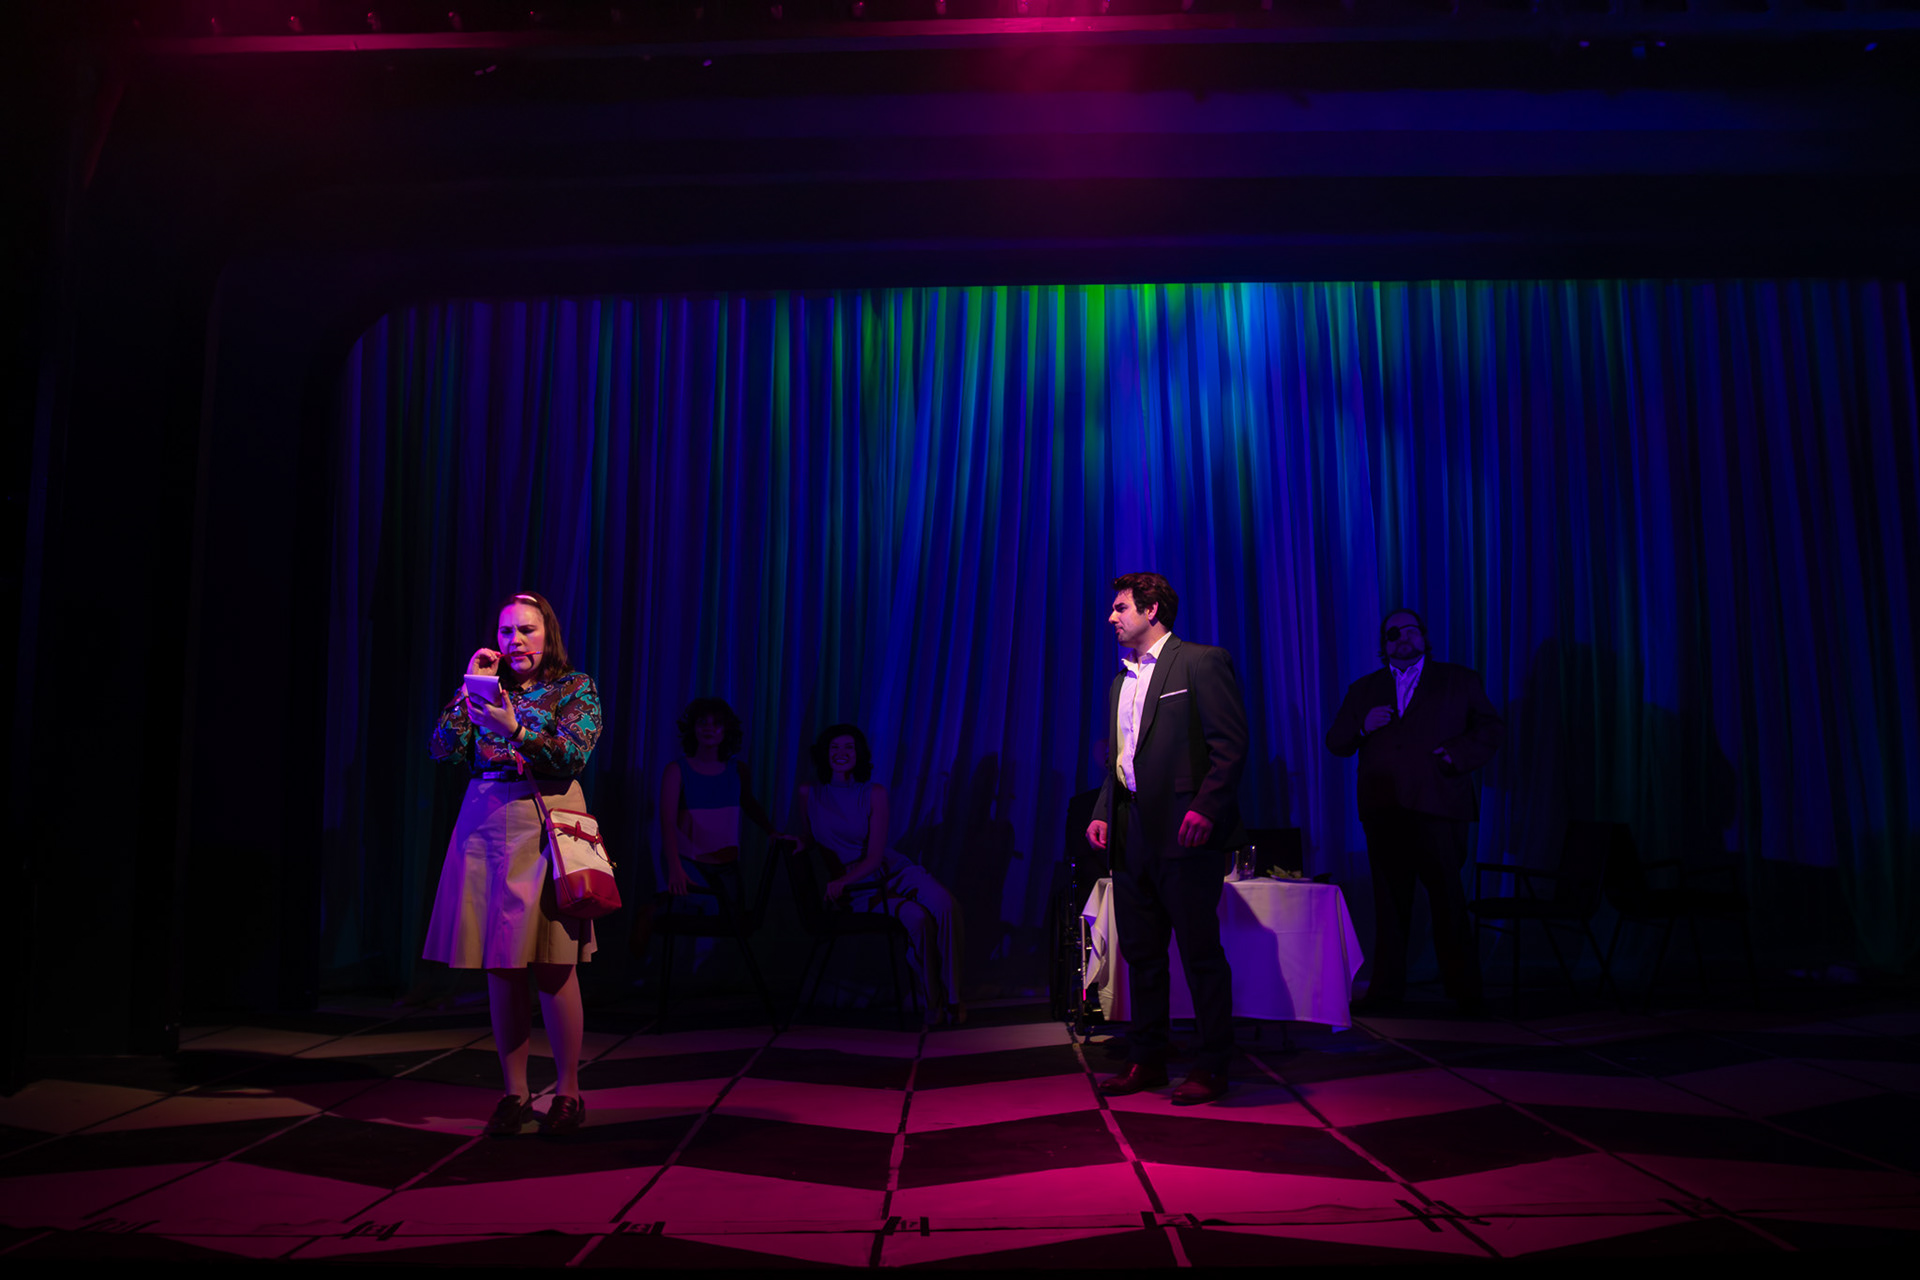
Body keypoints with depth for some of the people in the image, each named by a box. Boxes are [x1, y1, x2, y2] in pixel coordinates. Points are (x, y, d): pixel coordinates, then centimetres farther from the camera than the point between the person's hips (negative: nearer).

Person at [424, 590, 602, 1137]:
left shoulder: (575, 687, 5)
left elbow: (574, 755, -10)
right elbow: (443, 748, 7)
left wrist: (515, 731, -22)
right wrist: (470, 687, 3)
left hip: (546, 826, -4)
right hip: (486, 827, 4)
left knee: (552, 965, -4)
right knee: (500, 967, 4)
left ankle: (568, 1092, 7)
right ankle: (515, 1093, 13)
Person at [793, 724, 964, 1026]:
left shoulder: (874, 793, -2)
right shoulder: (808, 794, -1)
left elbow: (874, 855, -9)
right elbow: (805, 837, 15)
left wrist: (842, 881, -24)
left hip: (893, 870, 2)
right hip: (857, 889, -2)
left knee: (943, 904, -30)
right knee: (916, 918, -31)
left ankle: (951, 997, -20)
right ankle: (931, 1002, -14)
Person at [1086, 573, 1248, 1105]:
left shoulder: (1202, 662, -4)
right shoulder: (1122, 680, 19)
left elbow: (1231, 745, -11)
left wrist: (1204, 808, -19)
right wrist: (1102, 814, 10)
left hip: (1183, 831, -8)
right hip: (1131, 831, 8)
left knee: (1200, 952, -1)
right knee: (1140, 951, 12)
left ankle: (1212, 1066, 10)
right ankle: (1147, 1059, 22)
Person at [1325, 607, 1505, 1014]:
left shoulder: (1459, 681, 13)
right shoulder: (1363, 689, 18)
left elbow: (1492, 728, 10)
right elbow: (1335, 743, 15)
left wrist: (1458, 753, -7)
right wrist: (1363, 726, -5)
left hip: (1437, 806, -2)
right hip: (1383, 809, 2)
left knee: (1448, 899, -3)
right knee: (1389, 903, 3)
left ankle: (1464, 991, 7)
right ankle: (1386, 990, 9)